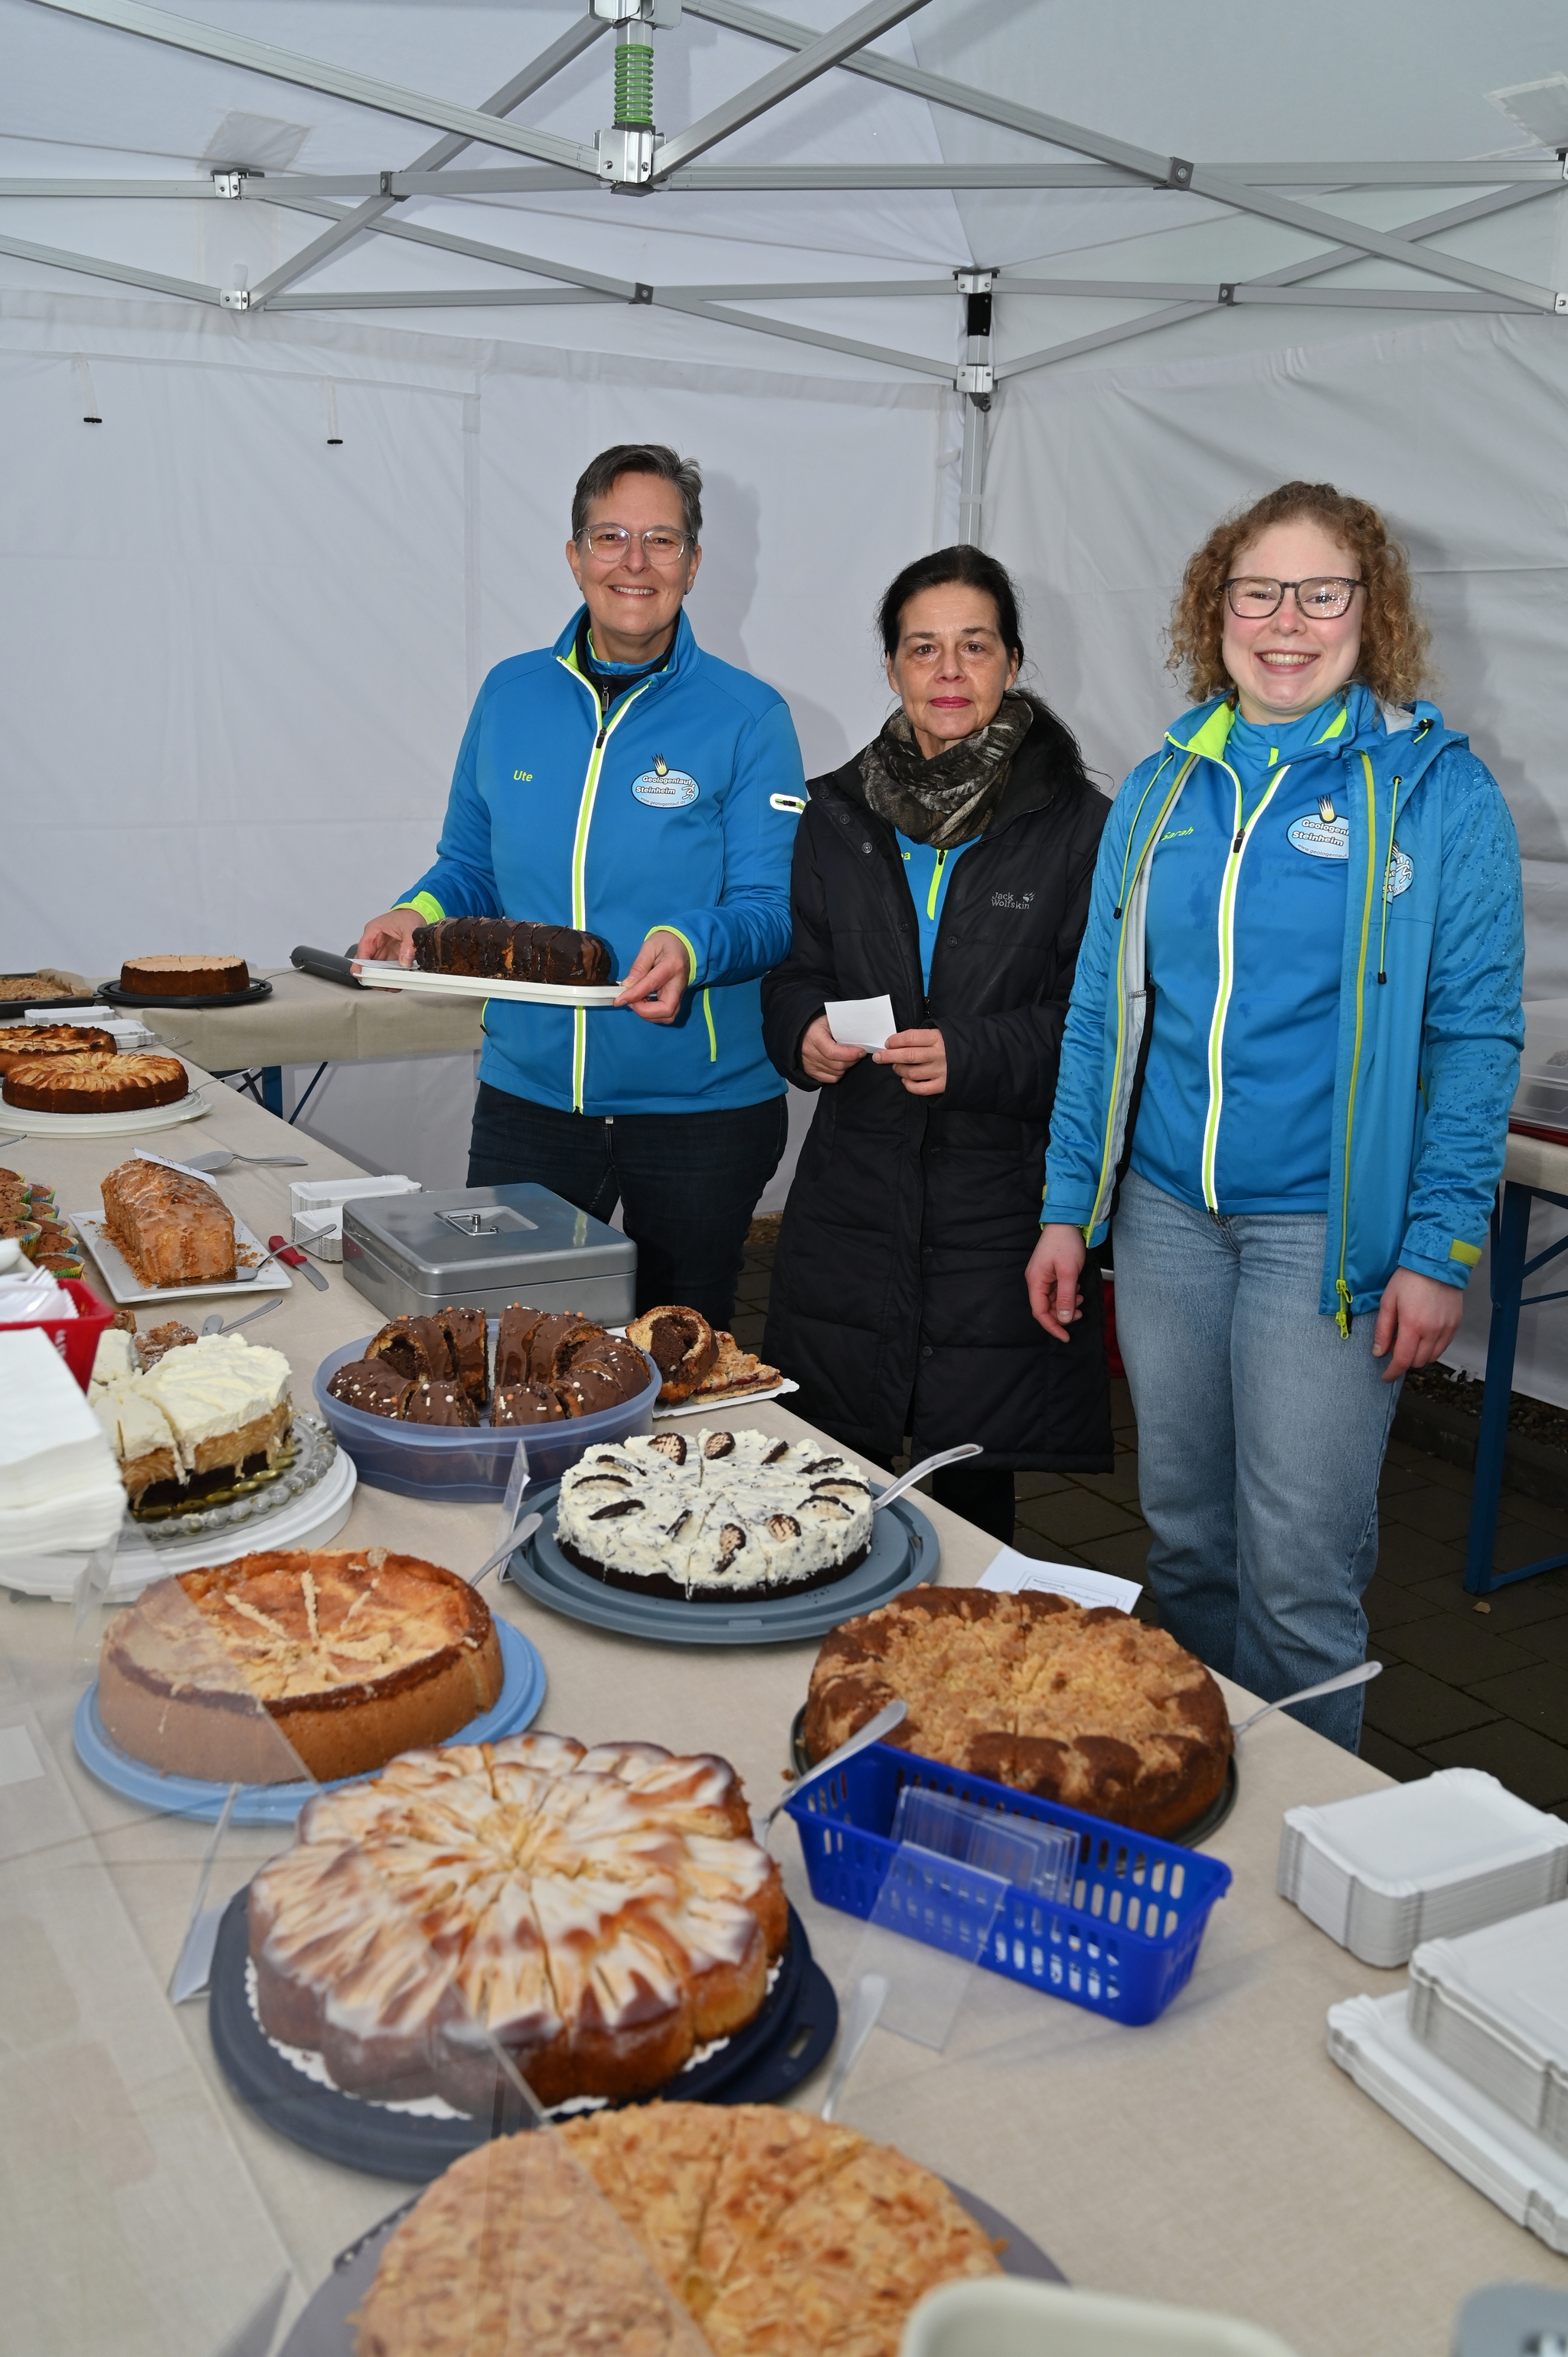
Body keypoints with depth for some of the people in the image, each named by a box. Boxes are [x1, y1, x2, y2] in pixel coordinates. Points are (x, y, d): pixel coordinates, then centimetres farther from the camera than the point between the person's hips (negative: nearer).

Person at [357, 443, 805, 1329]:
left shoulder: (748, 717, -6)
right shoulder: (511, 694, 5)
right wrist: (420, 915, -8)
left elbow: (773, 907, -10)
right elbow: (472, 865, 14)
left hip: (700, 1107, -2)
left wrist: (690, 948, -30)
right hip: (527, 1094, 3)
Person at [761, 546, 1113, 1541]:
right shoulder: (838, 814, 9)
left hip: (1002, 1195, -3)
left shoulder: (1079, 825, -3)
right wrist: (805, 1032, -7)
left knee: (971, 1497, 5)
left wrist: (975, 1055, -20)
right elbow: (793, 972, 16)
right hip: (853, 1189, 3)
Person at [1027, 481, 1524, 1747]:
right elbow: (1100, 1013, 11)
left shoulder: (1437, 789, -4)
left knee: (1298, 1569, 1)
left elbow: (1475, 1034, -5)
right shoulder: (1162, 789, 8)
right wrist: (1069, 1205, 7)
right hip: (1166, 1213, 4)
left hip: (1329, 1228, -4)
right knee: (1184, 1533, 16)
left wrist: (1441, 1248, -11)